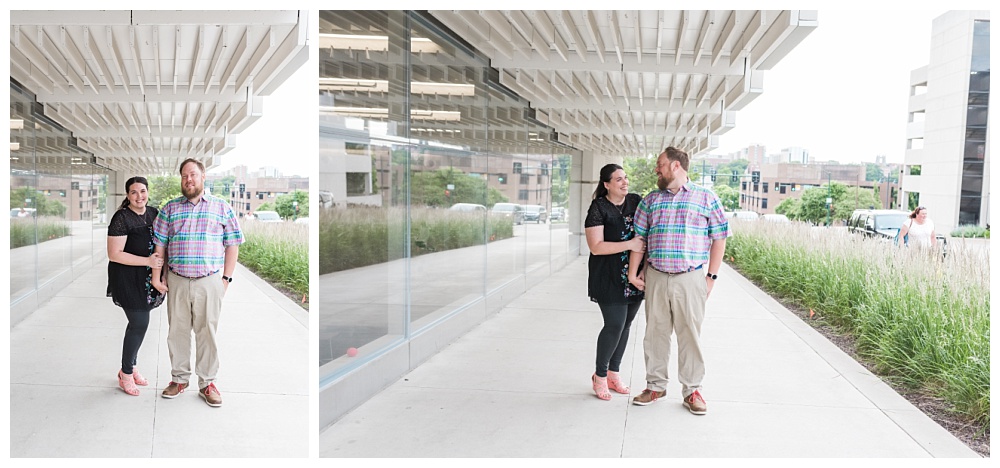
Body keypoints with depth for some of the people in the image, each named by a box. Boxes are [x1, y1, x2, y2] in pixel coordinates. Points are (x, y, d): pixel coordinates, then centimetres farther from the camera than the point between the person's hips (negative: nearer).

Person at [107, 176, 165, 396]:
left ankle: (130, 367, 30)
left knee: (138, 323, 14)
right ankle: (126, 373, 10)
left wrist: (160, 270, 6)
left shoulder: (154, 213, 6)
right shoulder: (121, 218, -14)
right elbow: (114, 254, -17)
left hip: (147, 279, 7)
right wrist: (147, 261, -22)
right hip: (128, 280, -6)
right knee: (139, 324, -7)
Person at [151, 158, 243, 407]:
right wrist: (156, 276, 3)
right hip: (177, 281, 2)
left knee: (207, 332, 3)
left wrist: (226, 278, -2)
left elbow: (232, 244, 3)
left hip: (209, 282, -2)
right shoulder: (170, 208, 10)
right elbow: (159, 244, 9)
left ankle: (207, 383, 13)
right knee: (177, 330, 9)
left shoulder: (222, 208, 4)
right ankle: (179, 378, 23)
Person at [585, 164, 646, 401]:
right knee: (614, 325, -8)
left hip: (634, 277, 6)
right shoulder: (599, 208, -9)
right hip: (609, 279, -6)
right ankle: (600, 375, 12)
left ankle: (613, 373, 26)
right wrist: (629, 245, -21)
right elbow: (596, 246, -15)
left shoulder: (637, 201, 6)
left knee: (625, 325, 11)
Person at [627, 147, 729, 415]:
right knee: (655, 332, 9)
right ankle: (656, 386, 22)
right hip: (655, 278, 3)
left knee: (690, 334, 3)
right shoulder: (651, 200, 11)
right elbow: (639, 237, 11)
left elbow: (719, 238, 2)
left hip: (690, 279, -3)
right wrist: (632, 273, 4)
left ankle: (692, 390, 15)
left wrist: (711, 276, -2)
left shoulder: (706, 198, 2)